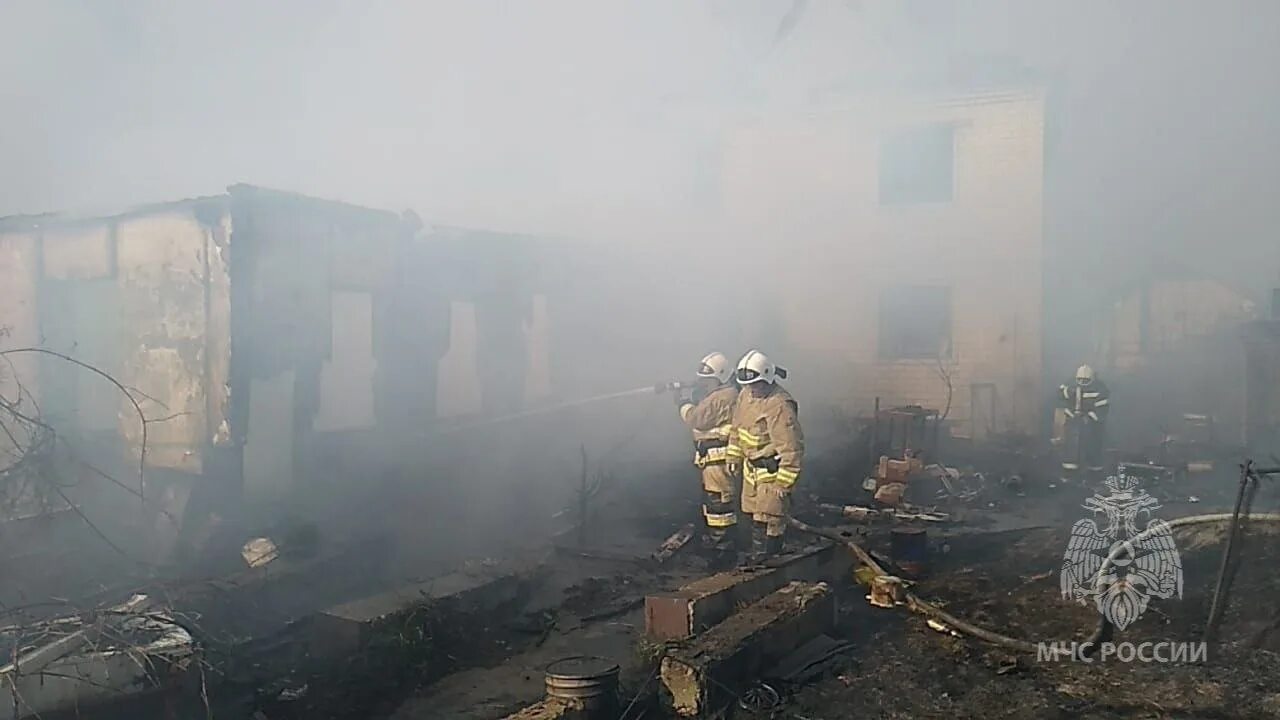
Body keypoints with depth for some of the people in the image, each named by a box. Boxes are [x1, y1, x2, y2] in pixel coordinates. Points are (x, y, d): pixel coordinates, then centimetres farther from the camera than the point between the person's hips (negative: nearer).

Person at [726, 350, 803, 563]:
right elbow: (737, 427, 15)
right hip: (752, 465, 8)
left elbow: (791, 446, -26)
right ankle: (758, 551, 35)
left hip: (773, 468, -8)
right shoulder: (746, 394, 0)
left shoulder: (780, 405, -27)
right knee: (754, 512, 18)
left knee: (769, 515, -2)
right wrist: (734, 457, 17)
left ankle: (768, 556, 13)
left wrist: (784, 481, -24)